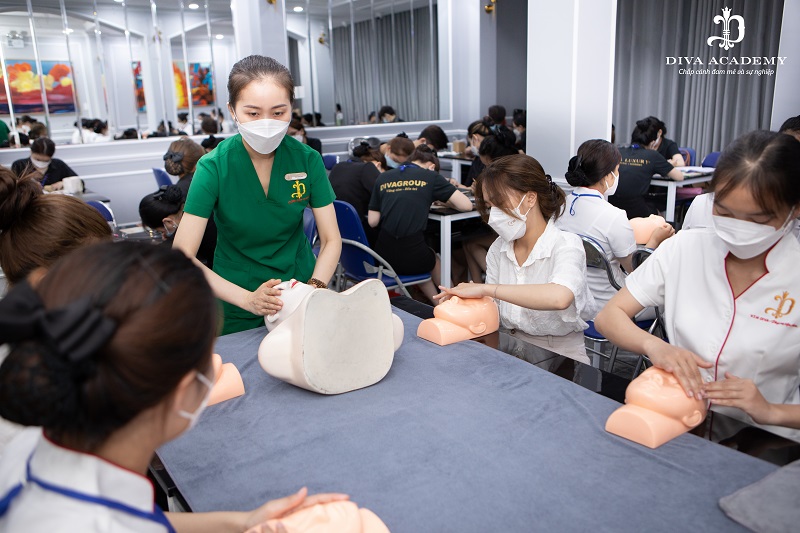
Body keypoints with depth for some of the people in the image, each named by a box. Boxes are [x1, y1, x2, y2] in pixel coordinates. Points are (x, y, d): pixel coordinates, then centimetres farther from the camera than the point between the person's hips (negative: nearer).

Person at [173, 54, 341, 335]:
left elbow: (331, 240, -7)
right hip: (238, 314, -2)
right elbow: (182, 256, -20)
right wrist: (247, 299, -31)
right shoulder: (214, 167, -18)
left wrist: (314, 289, -25)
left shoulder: (307, 159, -11)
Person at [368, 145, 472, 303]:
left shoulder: (383, 179, 10)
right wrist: (445, 201, 17)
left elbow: (372, 221, 9)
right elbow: (466, 205, -2)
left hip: (383, 255, 3)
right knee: (436, 260, 35)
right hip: (411, 257, -3)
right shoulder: (430, 176, 2)